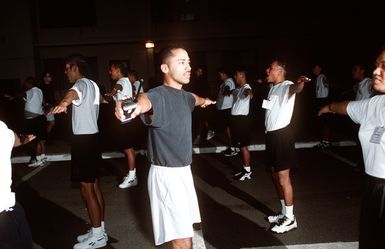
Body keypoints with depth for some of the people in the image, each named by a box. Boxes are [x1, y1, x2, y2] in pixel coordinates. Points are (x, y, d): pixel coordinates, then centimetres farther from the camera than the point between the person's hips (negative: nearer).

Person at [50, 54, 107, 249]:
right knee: (94, 186, 14)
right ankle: (99, 230, 24)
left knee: (86, 189, -4)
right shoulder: (92, 85, 16)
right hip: (92, 137, 10)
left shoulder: (82, 84, -14)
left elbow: (74, 93, -41)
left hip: (83, 139, -10)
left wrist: (64, 103, -64)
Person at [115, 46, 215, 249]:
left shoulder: (184, 96, 8)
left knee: (185, 229, 21)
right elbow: (145, 99, -44)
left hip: (184, 170, 9)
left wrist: (204, 100, 56)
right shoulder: (158, 95, -20)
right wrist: (135, 107, -68)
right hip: (166, 174, -9)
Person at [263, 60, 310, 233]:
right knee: (275, 175, 16)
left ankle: (290, 219, 11)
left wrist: (300, 83, -60)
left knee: (283, 178, -2)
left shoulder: (286, 86, -15)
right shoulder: (272, 87, 12)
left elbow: (295, 89, -42)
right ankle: (284, 212, 30)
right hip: (271, 134, 9)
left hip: (282, 134, -9)